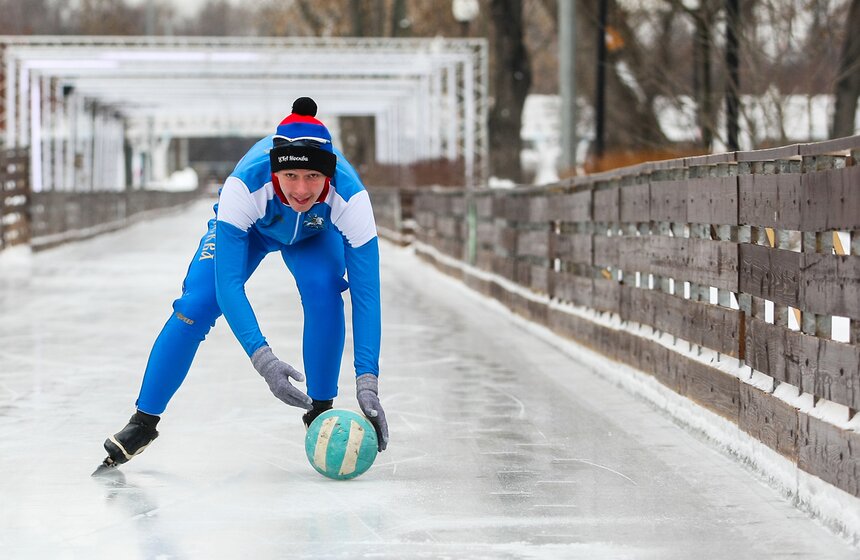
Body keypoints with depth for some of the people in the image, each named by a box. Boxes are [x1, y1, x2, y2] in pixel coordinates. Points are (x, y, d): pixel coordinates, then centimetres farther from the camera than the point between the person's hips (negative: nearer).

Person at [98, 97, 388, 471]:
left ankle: (321, 412, -12)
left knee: (323, 288, -30)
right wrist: (262, 359, -54)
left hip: (315, 233, 1)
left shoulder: (350, 195, -41)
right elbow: (228, 284, -43)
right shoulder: (245, 184, -43)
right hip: (248, 227, 0)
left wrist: (367, 381, -49)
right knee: (196, 305, -18)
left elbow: (365, 293, -40)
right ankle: (143, 423, -1)